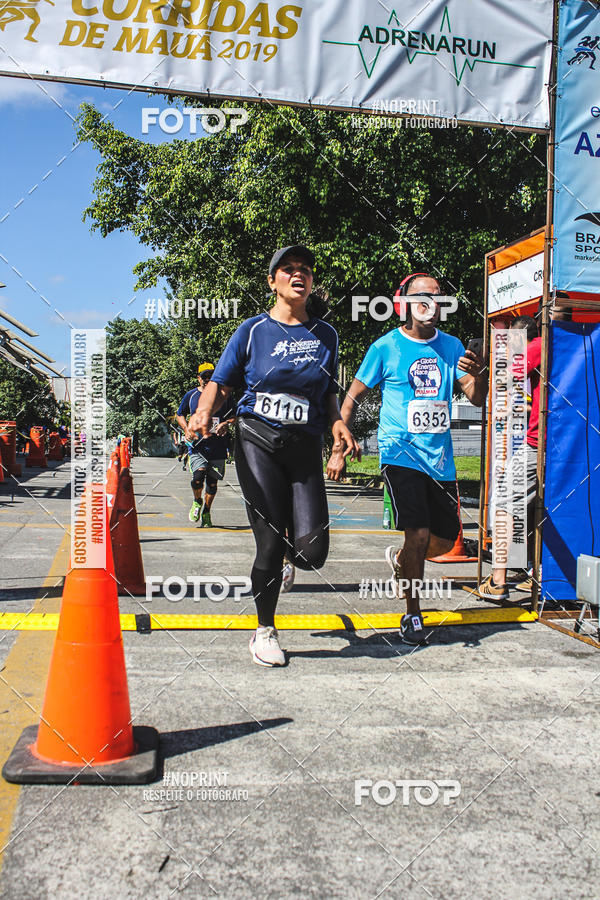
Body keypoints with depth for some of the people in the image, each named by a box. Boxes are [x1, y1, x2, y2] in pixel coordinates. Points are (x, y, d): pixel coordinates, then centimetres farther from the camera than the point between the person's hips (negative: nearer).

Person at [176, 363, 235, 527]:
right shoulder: (191, 395, 7)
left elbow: (234, 416, 12)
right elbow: (180, 414, 19)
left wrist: (225, 424, -9)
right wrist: (187, 430, 2)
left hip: (218, 447, 1)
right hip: (197, 445, -1)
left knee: (212, 482, 6)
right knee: (198, 475, -21)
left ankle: (206, 513, 26)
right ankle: (197, 502, 10)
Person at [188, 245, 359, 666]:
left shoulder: (325, 334, 13)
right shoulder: (253, 330, 4)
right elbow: (220, 384, 5)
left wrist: (339, 428, 1)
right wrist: (204, 412, -16)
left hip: (306, 447, 2)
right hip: (258, 441, -2)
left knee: (312, 553, -9)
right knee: (271, 544, -5)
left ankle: (290, 551, 31)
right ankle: (265, 630, 18)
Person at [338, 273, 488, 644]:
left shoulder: (451, 346, 9)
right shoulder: (386, 346, -2)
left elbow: (476, 398, 5)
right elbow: (355, 394, 4)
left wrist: (478, 375, -17)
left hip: (440, 456, 5)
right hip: (401, 452, -5)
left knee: (447, 538, 9)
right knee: (418, 534, -13)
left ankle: (399, 560, 41)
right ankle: (413, 616, 5)